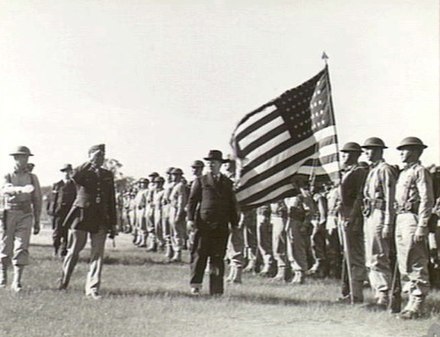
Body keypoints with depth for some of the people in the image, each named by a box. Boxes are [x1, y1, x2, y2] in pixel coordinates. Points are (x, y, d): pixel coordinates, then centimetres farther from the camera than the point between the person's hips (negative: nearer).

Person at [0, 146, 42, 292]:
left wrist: (37, 222, 12)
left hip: (25, 215, 0)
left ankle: (17, 282, -10)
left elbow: (37, 200, 14)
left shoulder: (33, 178, 9)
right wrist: (22, 189, -40)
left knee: (22, 248, -11)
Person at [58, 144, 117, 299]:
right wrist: (91, 162, -22)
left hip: (100, 219, 3)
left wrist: (113, 223, 12)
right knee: (74, 251, 6)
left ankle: (92, 289, 0)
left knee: (98, 254, -2)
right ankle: (63, 282, 23)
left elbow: (111, 200, 15)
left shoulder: (108, 175, 14)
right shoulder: (82, 172, 2)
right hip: (81, 215, -3)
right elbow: (75, 176, -26)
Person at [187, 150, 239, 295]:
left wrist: (234, 224, 10)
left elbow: (232, 205, 15)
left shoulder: (227, 183, 14)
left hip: (221, 225, 2)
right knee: (199, 254, -2)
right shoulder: (200, 181, 7)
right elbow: (192, 200, 4)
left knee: (218, 257, 2)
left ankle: (216, 289, 6)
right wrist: (190, 219, -7)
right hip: (203, 223, -2)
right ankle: (195, 284, 7)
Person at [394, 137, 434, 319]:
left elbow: (427, 201, -14)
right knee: (403, 263, 11)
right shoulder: (403, 173, 20)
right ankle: (411, 298, 18)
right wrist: (395, 221, 15)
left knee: (416, 264, -7)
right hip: (400, 219, 9)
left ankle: (417, 304, -4)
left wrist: (421, 227, -20)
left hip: (412, 219, -9)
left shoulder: (420, 171, -8)